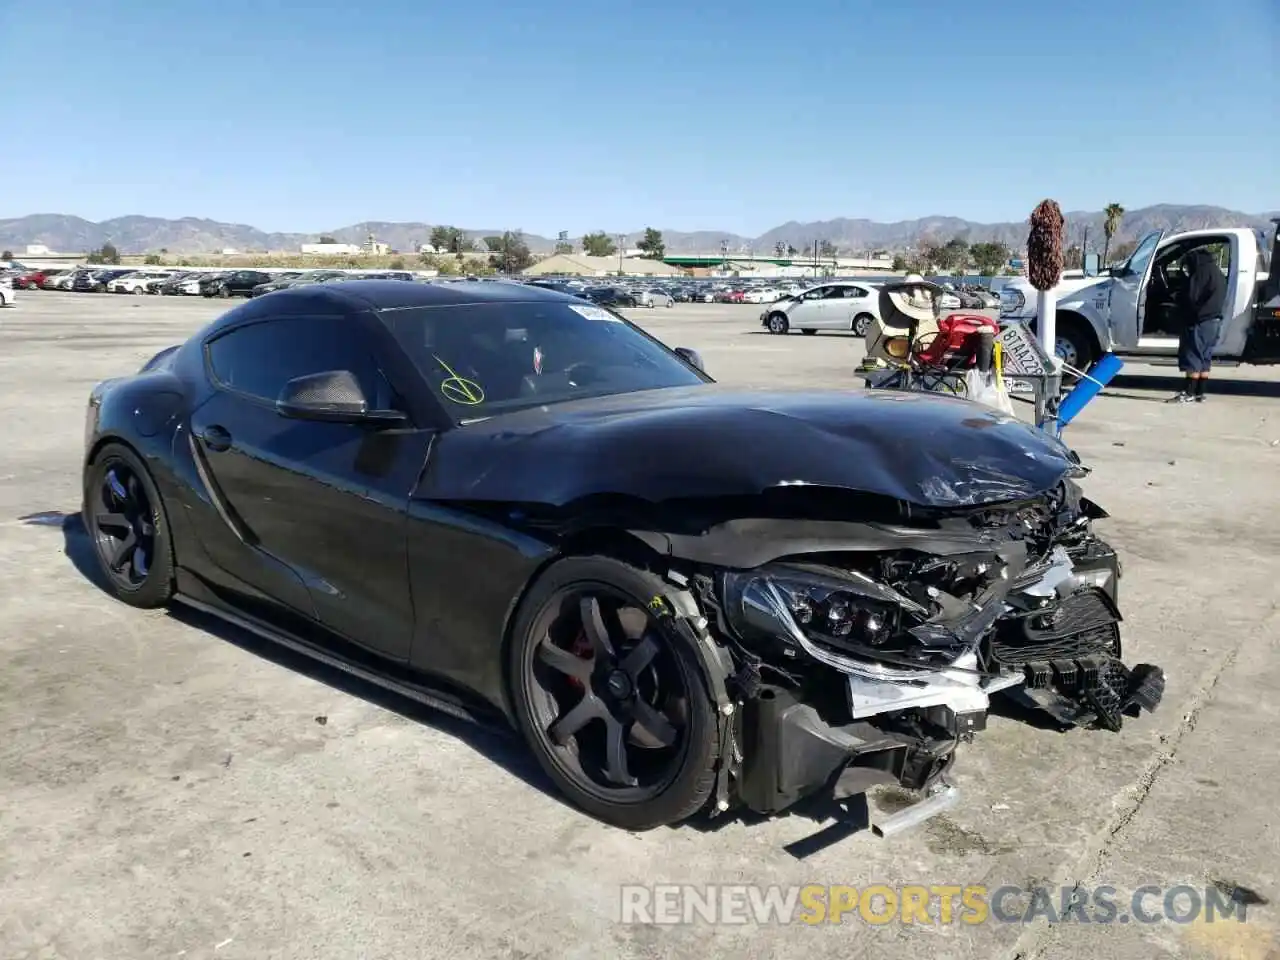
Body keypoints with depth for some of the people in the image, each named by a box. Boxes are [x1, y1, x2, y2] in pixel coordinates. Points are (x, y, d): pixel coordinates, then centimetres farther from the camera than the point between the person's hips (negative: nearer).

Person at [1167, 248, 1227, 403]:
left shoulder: (1203, 270, -11)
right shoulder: (1216, 270, 20)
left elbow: (1191, 296, -17)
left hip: (1201, 321, -10)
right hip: (1214, 320, 10)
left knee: (1193, 358, -8)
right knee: (1204, 359, 10)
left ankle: (1189, 393, -8)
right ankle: (1199, 393, 11)